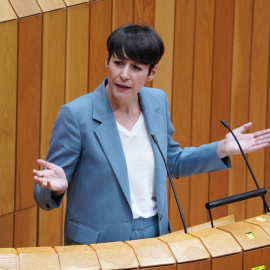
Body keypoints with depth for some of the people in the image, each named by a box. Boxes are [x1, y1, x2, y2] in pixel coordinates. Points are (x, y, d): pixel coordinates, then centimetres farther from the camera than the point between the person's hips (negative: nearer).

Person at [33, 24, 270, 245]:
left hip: (154, 234, 5)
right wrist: (57, 186, -35)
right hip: (98, 243, -5)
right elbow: (45, 197, -12)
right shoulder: (75, 115, -17)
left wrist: (222, 149, 6)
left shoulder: (157, 102, 0)